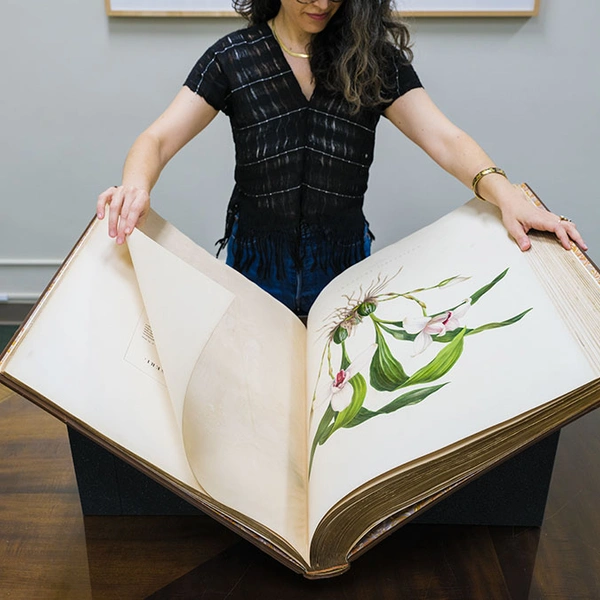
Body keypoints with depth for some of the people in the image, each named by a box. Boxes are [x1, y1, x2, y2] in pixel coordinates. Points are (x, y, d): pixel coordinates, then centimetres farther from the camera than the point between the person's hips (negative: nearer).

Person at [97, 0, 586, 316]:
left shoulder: (374, 58, -5)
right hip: (257, 259, 0)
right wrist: (136, 185, -36)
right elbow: (159, 139, -12)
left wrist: (504, 194, -32)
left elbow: (443, 137, -14)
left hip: (344, 260, 1)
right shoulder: (233, 59, -7)